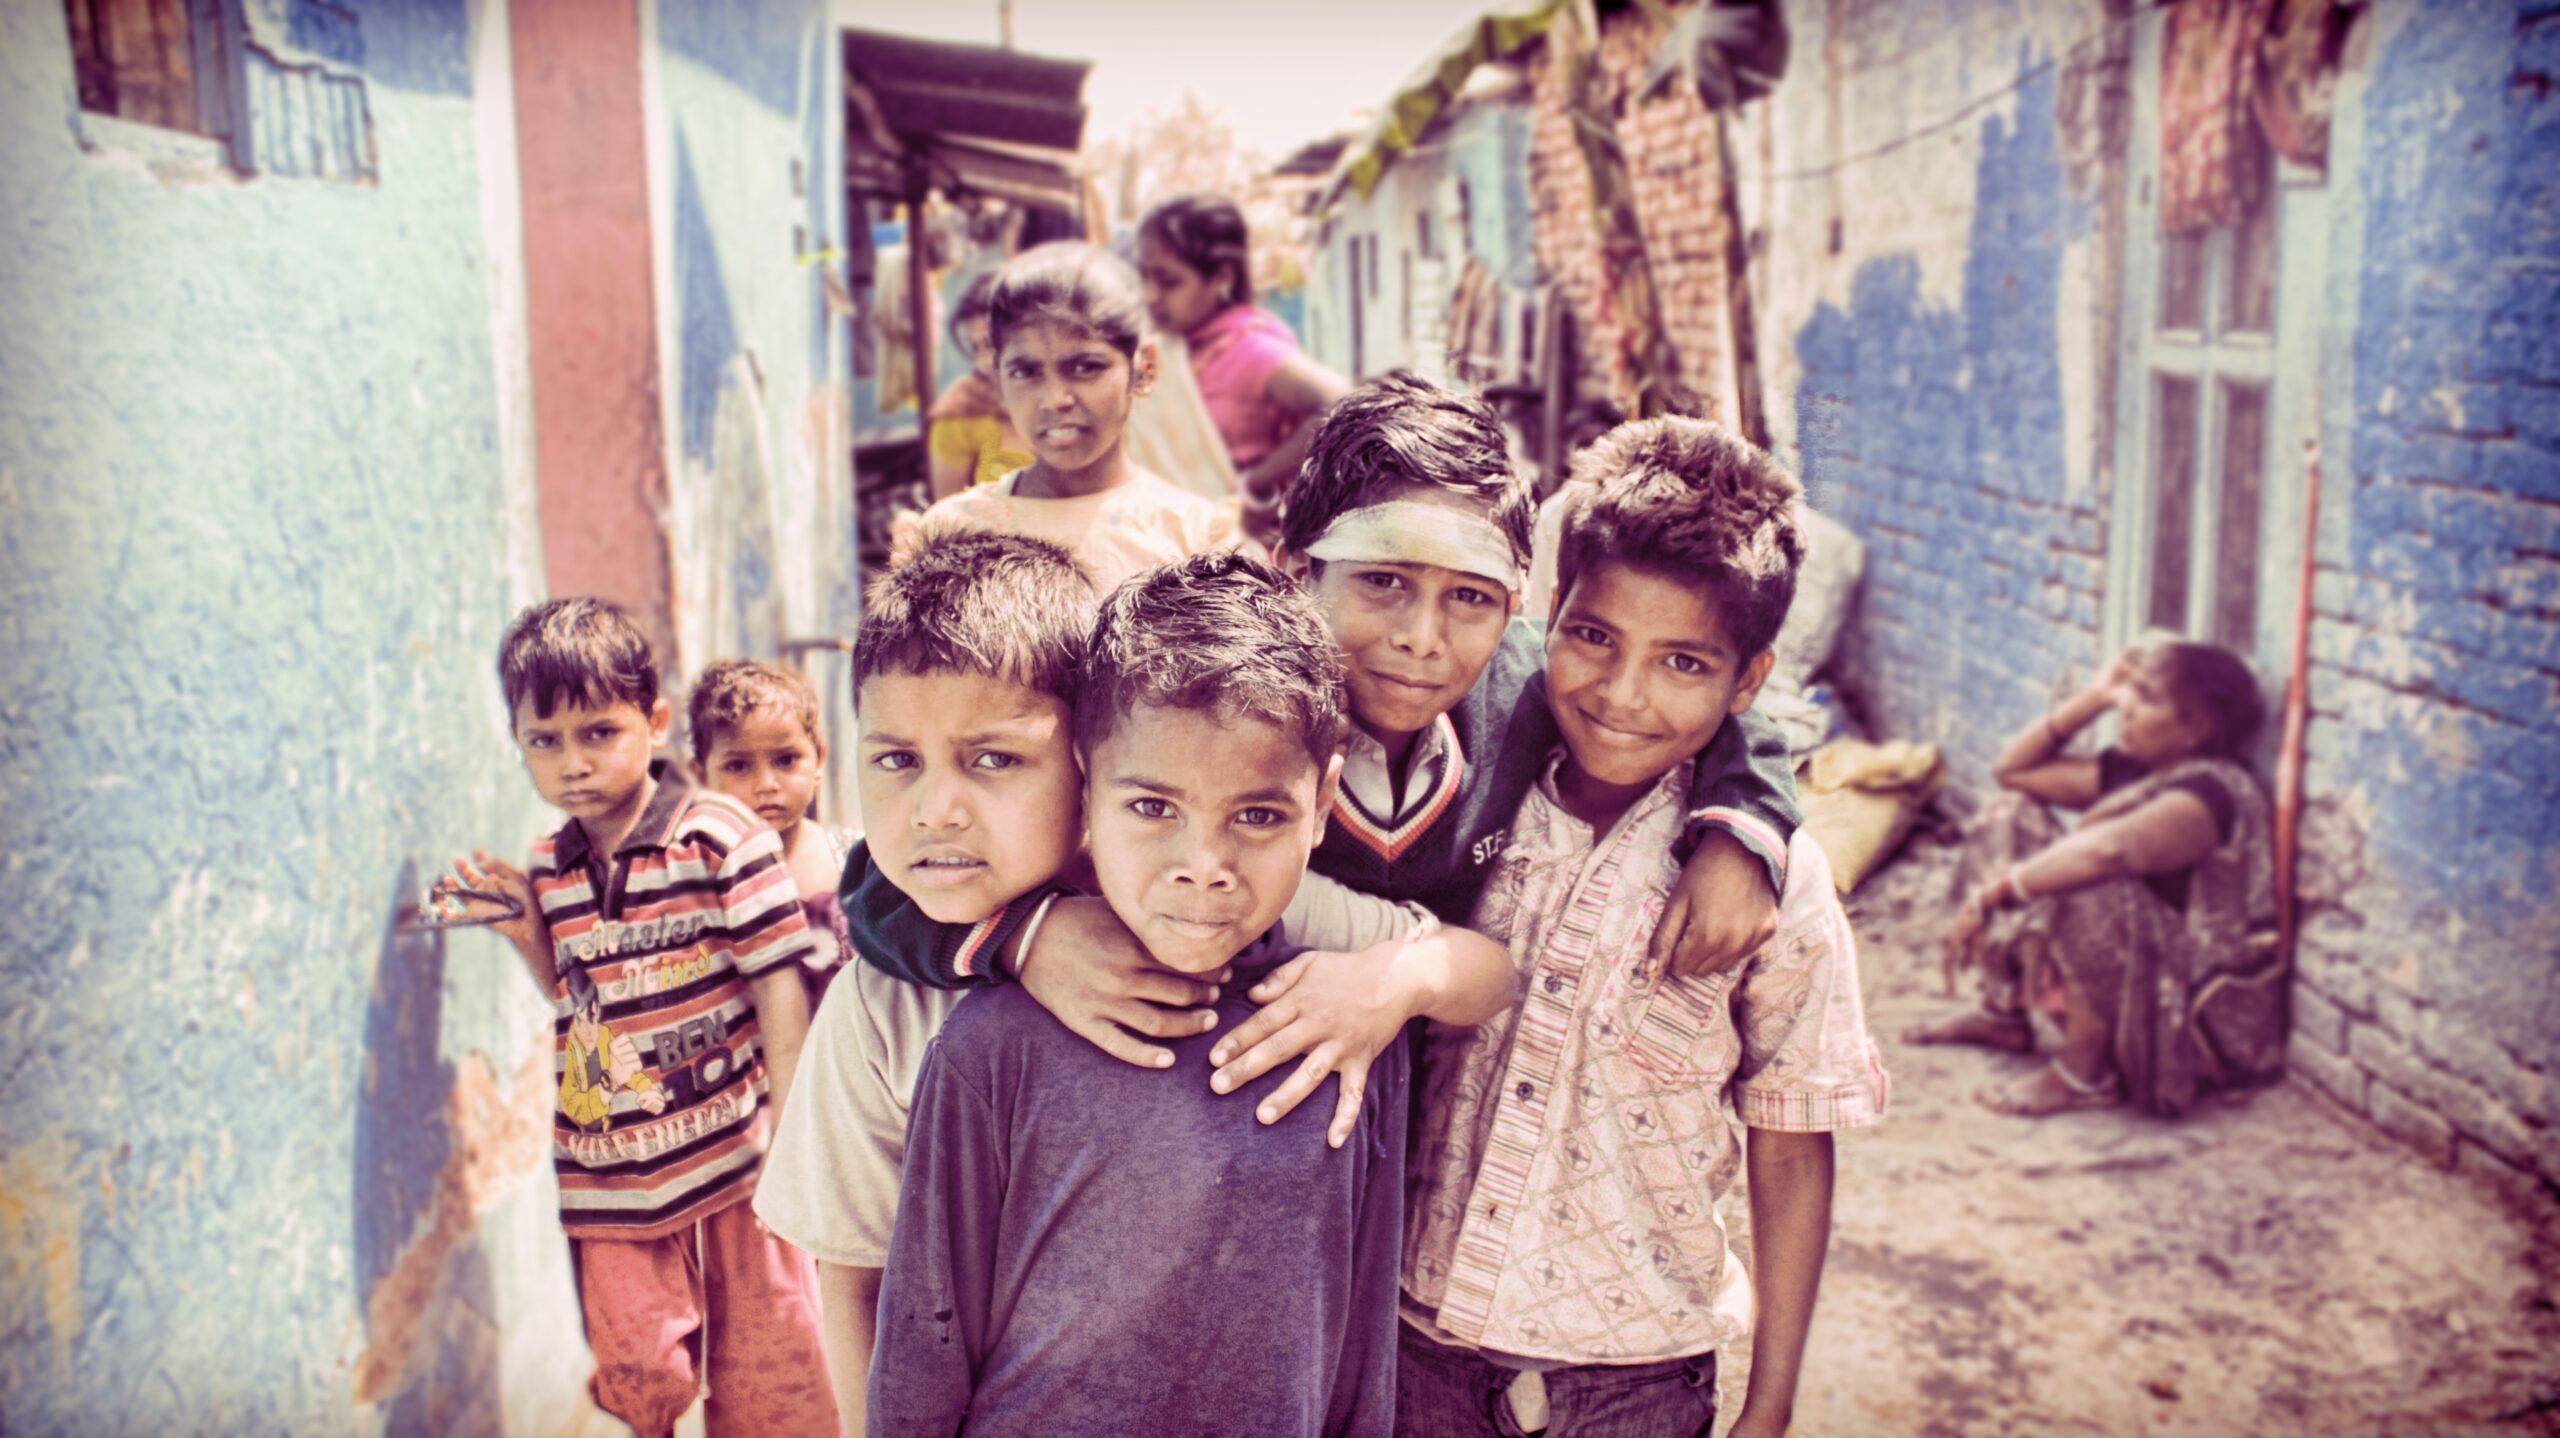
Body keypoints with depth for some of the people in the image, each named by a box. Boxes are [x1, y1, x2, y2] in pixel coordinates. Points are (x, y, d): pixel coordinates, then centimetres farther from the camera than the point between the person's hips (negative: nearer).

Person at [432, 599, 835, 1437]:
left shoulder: (721, 836, -9)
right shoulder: (546, 874, 5)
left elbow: (779, 984, -8)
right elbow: (567, 1017, 11)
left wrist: (791, 1133, -10)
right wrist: (529, 943, -5)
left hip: (732, 1165, -3)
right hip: (610, 1185, 4)